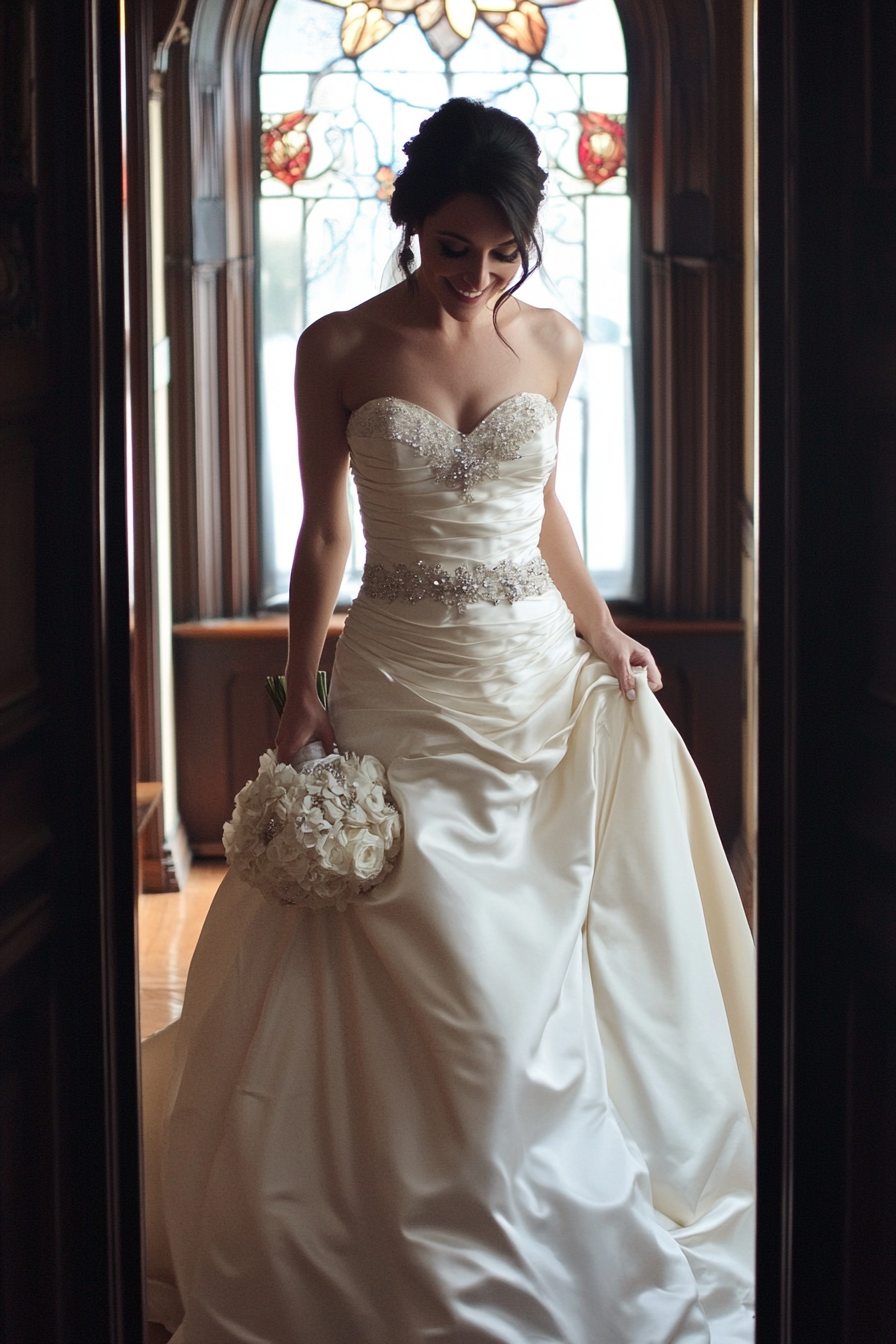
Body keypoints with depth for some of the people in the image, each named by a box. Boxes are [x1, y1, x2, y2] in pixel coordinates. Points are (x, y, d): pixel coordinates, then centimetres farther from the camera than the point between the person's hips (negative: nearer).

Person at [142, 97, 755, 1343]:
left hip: (541, 677, 3)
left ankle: (572, 1242, 24)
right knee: (439, 978, -3)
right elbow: (322, 535, 1)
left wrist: (604, 635, 4)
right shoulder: (340, 349, -4)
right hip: (406, 684, -3)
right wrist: (301, 702, -3)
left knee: (561, 952, 6)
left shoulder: (553, 343, 4)